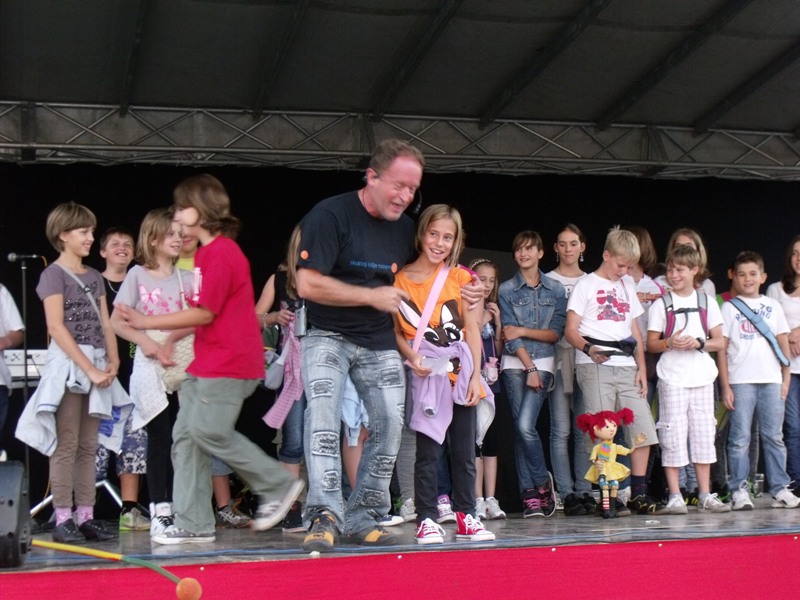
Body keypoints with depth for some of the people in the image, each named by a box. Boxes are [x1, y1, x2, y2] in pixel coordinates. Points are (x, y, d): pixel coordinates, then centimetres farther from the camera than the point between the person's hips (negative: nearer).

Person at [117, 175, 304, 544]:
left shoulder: (221, 253, -15)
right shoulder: (205, 252, 17)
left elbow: (204, 313, -17)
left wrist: (146, 322, -12)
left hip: (229, 364, -10)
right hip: (206, 364, 10)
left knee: (208, 430, -13)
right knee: (185, 434, 6)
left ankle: (278, 485, 4)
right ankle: (193, 524, 9)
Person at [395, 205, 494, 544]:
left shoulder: (460, 278, 5)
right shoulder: (401, 279, -1)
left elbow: (472, 331, 4)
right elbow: (396, 331, 1)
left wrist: (475, 376, -2)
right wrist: (411, 356, -17)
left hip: (461, 373, 3)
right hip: (426, 376, -2)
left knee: (465, 450, 8)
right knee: (428, 450, -2)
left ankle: (466, 516, 18)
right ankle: (427, 519, 6)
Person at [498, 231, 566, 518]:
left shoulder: (555, 289, 7)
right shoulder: (506, 290, 5)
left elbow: (556, 333, 0)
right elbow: (510, 335, -3)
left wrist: (523, 331, -8)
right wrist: (529, 368, -10)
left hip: (543, 363, -1)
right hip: (515, 364, 1)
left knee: (525, 425, -16)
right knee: (520, 429, -3)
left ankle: (541, 484, 4)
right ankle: (531, 494, 3)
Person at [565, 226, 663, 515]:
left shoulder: (627, 288, 22)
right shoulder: (586, 285, 4)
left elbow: (635, 332, 21)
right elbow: (571, 330, -4)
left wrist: (642, 367, 10)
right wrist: (589, 349, -23)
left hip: (626, 367, 6)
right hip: (595, 367, -5)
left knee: (643, 428, -1)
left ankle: (638, 494, 6)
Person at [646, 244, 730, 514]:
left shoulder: (707, 302, 9)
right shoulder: (661, 304, 3)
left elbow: (720, 341, 7)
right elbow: (651, 344, 1)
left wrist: (699, 343, -11)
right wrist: (669, 343, -19)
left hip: (702, 377, 3)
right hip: (672, 379, -2)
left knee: (704, 434, 6)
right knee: (673, 435, -4)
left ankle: (705, 495, 14)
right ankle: (675, 496, 2)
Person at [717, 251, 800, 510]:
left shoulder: (772, 306, 13)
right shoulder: (729, 308, 6)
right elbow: (721, 349, 2)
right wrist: (725, 386, -4)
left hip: (771, 380, 2)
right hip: (740, 381, -2)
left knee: (774, 436, 3)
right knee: (740, 438, -2)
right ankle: (740, 491, 1)